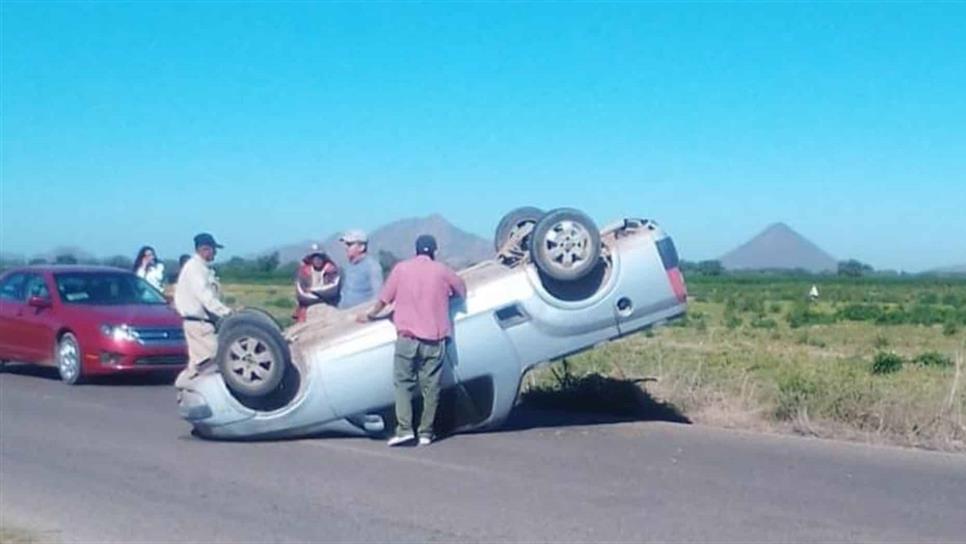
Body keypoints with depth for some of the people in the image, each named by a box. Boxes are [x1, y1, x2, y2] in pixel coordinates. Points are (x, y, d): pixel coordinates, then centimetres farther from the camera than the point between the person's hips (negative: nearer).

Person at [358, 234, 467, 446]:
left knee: (403, 383, 5)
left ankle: (404, 429, -7)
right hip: (434, 340, 1)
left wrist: (369, 315, 25)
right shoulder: (442, 272, 5)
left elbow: (384, 299, 8)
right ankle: (426, 433, 7)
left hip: (407, 336, 0)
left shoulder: (401, 269, 4)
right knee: (431, 387, 6)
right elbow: (462, 290, 20)